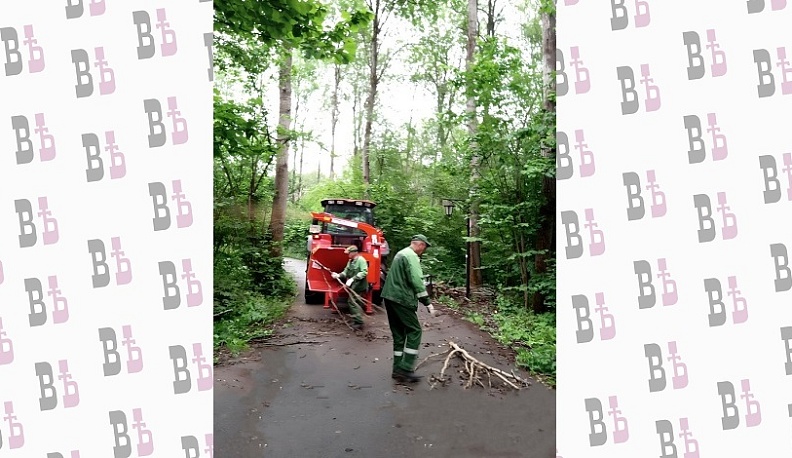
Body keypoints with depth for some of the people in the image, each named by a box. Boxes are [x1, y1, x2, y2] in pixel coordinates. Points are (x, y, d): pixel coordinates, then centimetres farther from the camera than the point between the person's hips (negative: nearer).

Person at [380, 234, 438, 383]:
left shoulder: (400, 253, 20)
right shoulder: (412, 256, -11)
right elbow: (417, 281, -18)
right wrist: (428, 302, -15)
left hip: (390, 297, 10)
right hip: (402, 299, -10)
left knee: (398, 333, 13)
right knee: (414, 331, -2)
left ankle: (398, 369, 16)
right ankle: (405, 370, -5)